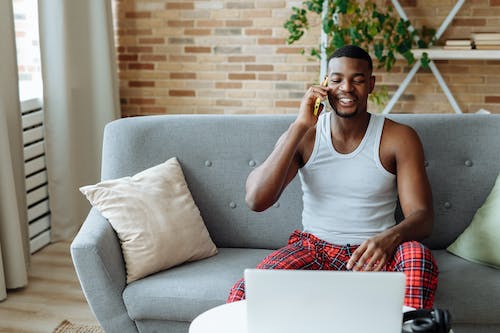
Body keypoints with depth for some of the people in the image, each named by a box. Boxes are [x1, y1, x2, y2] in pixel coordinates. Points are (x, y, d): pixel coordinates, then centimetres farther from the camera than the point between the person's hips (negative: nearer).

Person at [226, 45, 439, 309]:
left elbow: (422, 216, -7)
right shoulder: (304, 136, 2)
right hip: (314, 248, 0)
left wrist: (389, 238, -32)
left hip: (373, 253, 0)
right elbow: (256, 200, -12)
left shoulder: (399, 138, 0)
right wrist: (300, 126, -15)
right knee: (243, 293, -29)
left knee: (417, 255, -35)